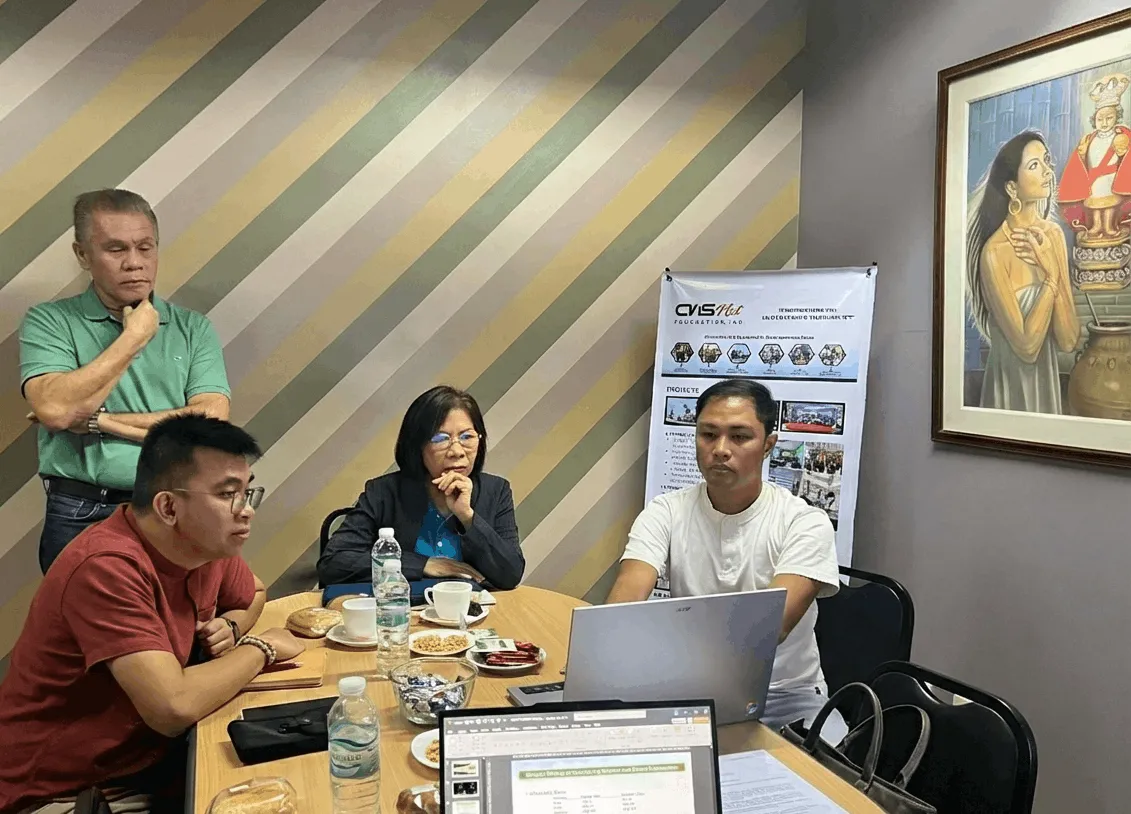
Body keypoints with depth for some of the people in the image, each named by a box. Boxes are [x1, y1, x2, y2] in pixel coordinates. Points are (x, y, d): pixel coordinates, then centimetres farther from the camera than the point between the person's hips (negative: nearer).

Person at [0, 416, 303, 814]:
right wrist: (260, 647, -17)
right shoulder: (108, 566, -26)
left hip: (146, 762, 7)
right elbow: (174, 707, -33)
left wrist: (231, 627, -3)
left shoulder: (207, 542, -3)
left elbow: (253, 593, 19)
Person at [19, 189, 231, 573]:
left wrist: (100, 420, -9)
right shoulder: (49, 322, 2)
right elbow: (55, 410, -15)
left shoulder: (193, 328, 6)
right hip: (81, 519, -1)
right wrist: (134, 337, -8)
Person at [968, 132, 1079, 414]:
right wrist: (1051, 277, -17)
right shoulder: (994, 252, -21)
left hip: (1048, 379, 6)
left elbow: (1070, 340, -8)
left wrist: (1050, 266, -16)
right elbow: (1027, 346, -20)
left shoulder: (1054, 234, -3)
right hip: (1010, 385, -6)